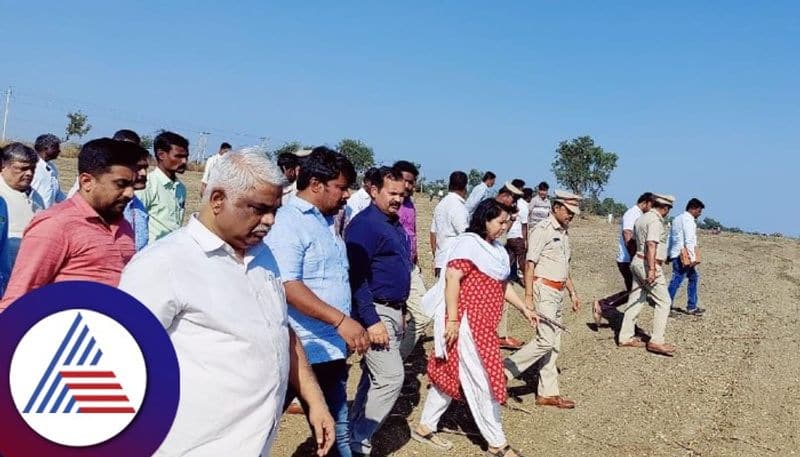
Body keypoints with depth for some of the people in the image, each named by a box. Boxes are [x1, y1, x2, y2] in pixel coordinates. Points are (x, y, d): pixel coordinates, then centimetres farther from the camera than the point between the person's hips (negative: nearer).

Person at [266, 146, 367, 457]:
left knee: (336, 432, 19)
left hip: (331, 350, 9)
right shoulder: (288, 221, -15)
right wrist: (340, 320, -26)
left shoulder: (325, 222, 13)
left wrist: (346, 325, 18)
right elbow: (287, 286, -24)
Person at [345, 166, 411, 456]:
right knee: (391, 378, -11)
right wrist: (371, 321, -25)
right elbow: (356, 277, -21)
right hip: (376, 312, -10)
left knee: (374, 378, 15)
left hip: (393, 311, 10)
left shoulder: (394, 224, 14)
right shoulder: (364, 224, -15)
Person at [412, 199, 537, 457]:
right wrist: (452, 319, -24)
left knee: (451, 374, 14)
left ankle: (425, 427, 25)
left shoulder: (496, 249, 15)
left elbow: (502, 284, 24)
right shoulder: (469, 243, -14)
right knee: (482, 380, -2)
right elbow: (452, 278, -21)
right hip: (466, 322, -9)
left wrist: (524, 309, 21)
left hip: (482, 324, 9)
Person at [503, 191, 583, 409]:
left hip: (558, 293, 9)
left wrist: (573, 293, 22)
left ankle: (547, 393, 16)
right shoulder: (542, 230, -11)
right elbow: (530, 264, -16)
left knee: (553, 345, 10)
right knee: (545, 340, -16)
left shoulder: (564, 233, 17)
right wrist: (528, 296, -20)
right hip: (543, 290, -9)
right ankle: (505, 369, -5)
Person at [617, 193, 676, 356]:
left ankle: (625, 337, 13)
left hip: (637, 261, 9)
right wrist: (651, 269, -28)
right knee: (663, 301, -2)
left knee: (635, 300, 11)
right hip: (649, 265, -9)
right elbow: (651, 245, -23)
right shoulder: (655, 221, -14)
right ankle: (656, 341, -3)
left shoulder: (641, 219, 15)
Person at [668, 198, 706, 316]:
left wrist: (669, 255, 23)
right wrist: (692, 258, -20)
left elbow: (670, 237, 22)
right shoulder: (688, 220, -10)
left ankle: (692, 307, 19)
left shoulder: (677, 219, 20)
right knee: (676, 281, -8)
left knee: (694, 277, 17)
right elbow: (689, 240, -18)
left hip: (675, 254, 10)